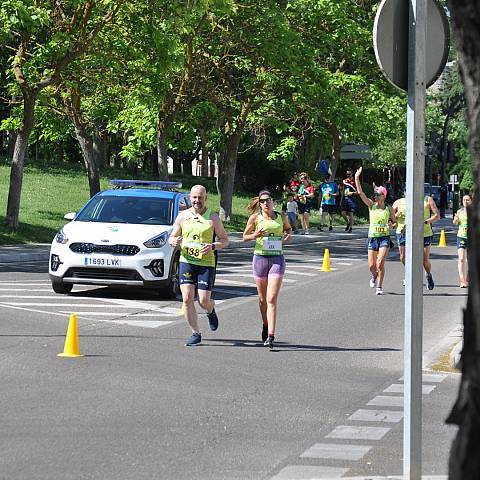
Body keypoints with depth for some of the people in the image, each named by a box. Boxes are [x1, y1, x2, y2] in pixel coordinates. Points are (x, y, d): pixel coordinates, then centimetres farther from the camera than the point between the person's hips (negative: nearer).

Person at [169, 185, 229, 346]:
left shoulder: (213, 218, 1)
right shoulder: (182, 216, 8)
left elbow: (225, 240, 5)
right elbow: (171, 238, 15)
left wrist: (213, 246, -15)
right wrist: (174, 241, -10)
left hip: (206, 263, -2)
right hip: (186, 261, 2)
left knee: (204, 301, -5)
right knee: (187, 298, -10)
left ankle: (211, 311, 33)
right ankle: (195, 334, 1)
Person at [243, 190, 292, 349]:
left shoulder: (282, 217, 4)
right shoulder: (255, 218, 1)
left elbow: (288, 228, 24)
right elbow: (245, 237, 9)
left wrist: (288, 235, 1)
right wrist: (254, 235, -12)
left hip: (277, 259, -1)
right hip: (260, 258, 1)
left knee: (272, 299, -11)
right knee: (263, 299, 12)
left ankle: (270, 336, -17)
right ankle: (265, 326, 38)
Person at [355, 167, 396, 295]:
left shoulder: (389, 209, 1)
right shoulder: (371, 205, 1)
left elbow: (394, 222, 13)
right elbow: (360, 193, -8)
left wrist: (391, 224, -11)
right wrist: (357, 178, -14)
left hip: (384, 238, -2)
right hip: (372, 237, 2)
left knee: (380, 263, -15)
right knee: (371, 265, 4)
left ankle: (379, 287, -2)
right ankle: (375, 276, 38)